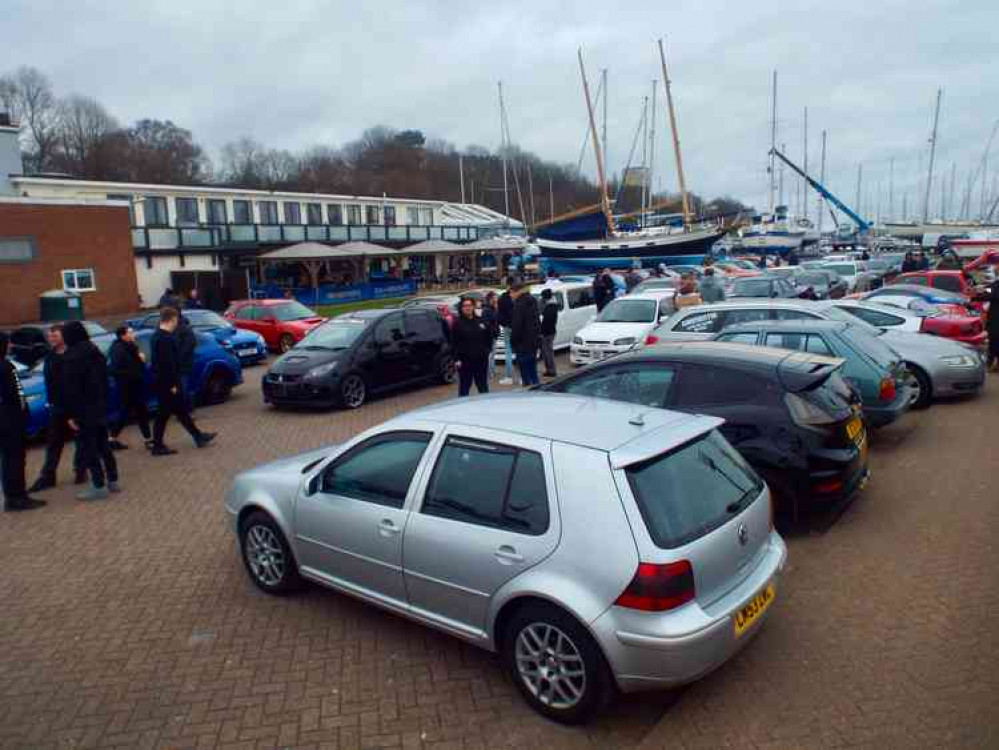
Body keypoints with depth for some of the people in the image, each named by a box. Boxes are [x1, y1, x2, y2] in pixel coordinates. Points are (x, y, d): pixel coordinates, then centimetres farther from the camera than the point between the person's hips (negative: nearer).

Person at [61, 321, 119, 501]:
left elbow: (70, 388, -16)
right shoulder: (96, 352, 8)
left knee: (88, 448, -2)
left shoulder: (72, 358, -15)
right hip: (101, 407, 8)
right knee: (103, 445, 15)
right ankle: (113, 481, 20)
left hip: (84, 411, -8)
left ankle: (99, 486, -1)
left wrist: (71, 414, -13)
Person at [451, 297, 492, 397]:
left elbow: (489, 338, 16)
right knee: (464, 388, 2)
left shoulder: (481, 322, 8)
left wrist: (487, 350, 6)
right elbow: (454, 343, -6)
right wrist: (456, 359, -12)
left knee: (483, 387, 14)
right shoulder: (457, 323, -3)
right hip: (465, 361, -4)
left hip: (481, 360, 4)